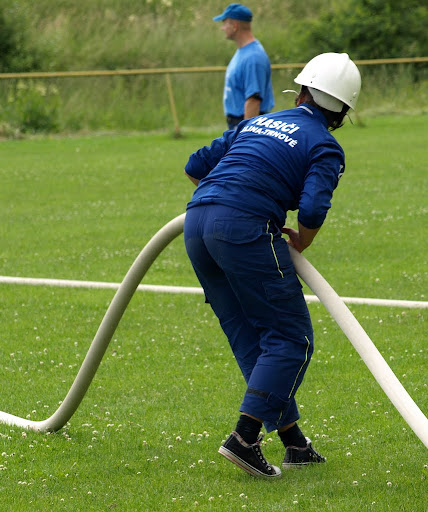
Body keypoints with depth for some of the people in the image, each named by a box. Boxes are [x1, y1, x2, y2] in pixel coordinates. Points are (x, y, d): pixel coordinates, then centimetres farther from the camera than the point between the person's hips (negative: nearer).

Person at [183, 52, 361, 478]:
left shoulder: (257, 123, 25)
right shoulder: (325, 147, 6)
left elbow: (196, 166, 25)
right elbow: (313, 209, -11)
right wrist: (300, 243, 8)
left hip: (197, 223, 7)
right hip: (245, 229, -7)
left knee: (250, 340, 13)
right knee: (291, 339, 2)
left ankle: (293, 442, 16)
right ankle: (244, 438, -12)